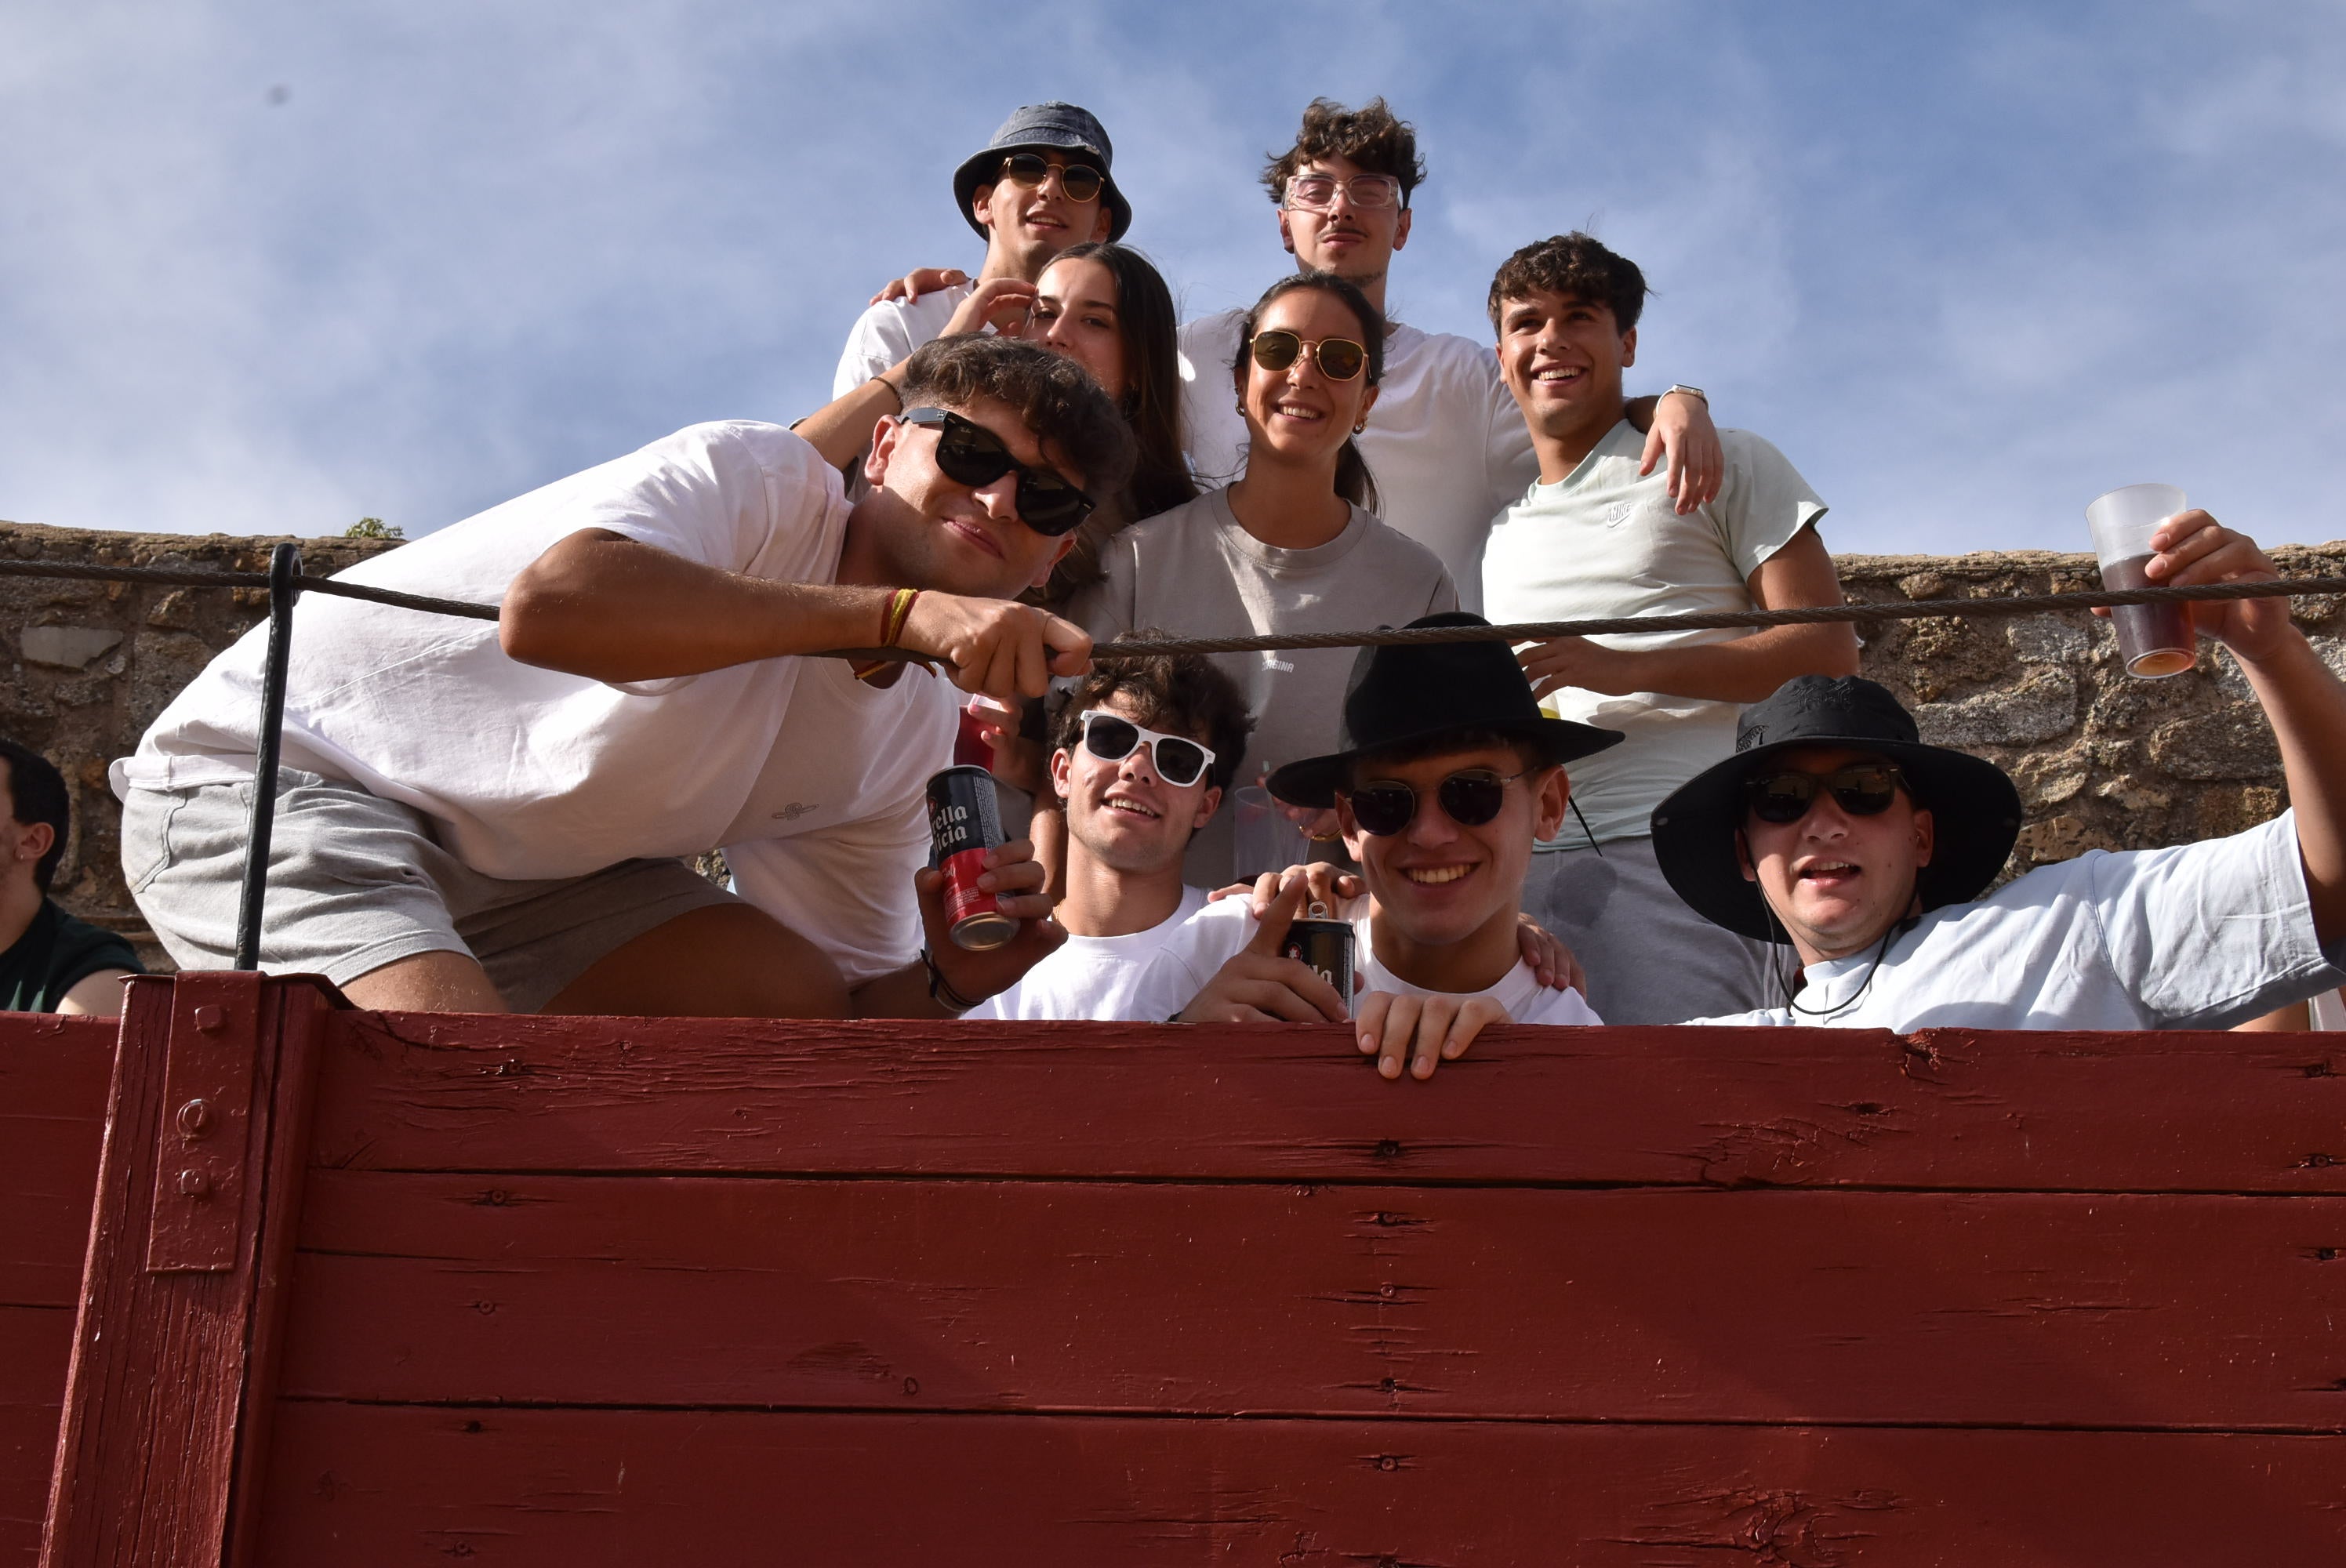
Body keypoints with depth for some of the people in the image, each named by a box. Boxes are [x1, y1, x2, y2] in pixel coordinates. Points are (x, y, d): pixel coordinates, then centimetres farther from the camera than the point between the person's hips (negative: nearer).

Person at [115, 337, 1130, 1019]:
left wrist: (942, 981, -19)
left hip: (510, 863, 8)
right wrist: (900, 612, -45)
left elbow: (846, 1024, 5)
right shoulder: (761, 482, -21)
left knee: (803, 1010, -3)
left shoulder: (912, 734, 1)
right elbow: (548, 605, -44)